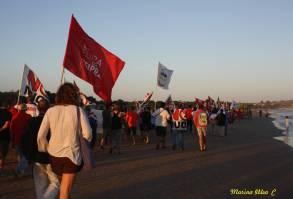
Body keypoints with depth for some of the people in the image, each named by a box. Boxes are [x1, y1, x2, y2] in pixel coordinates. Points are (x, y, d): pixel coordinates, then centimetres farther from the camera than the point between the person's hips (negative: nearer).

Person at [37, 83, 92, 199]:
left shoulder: (51, 111, -3)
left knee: (62, 184, 26)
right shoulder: (78, 110, -9)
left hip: (54, 154, 3)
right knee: (65, 190, 2)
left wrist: (46, 149, 11)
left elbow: (41, 135, -5)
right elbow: (87, 134, -12)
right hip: (71, 153, -3)